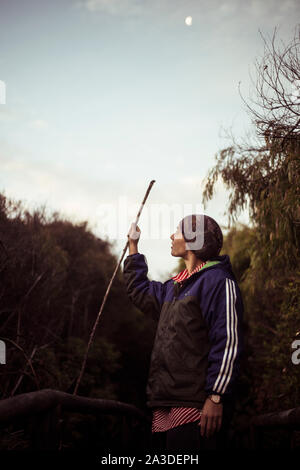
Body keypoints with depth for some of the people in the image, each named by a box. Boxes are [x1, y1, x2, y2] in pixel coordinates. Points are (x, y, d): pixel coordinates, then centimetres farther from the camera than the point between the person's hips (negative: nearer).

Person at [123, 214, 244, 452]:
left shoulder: (218, 281, -7)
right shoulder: (174, 287, 20)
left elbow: (228, 343, -15)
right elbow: (139, 290, 40)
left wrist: (216, 397, -21)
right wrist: (133, 246, 41)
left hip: (196, 407, -9)